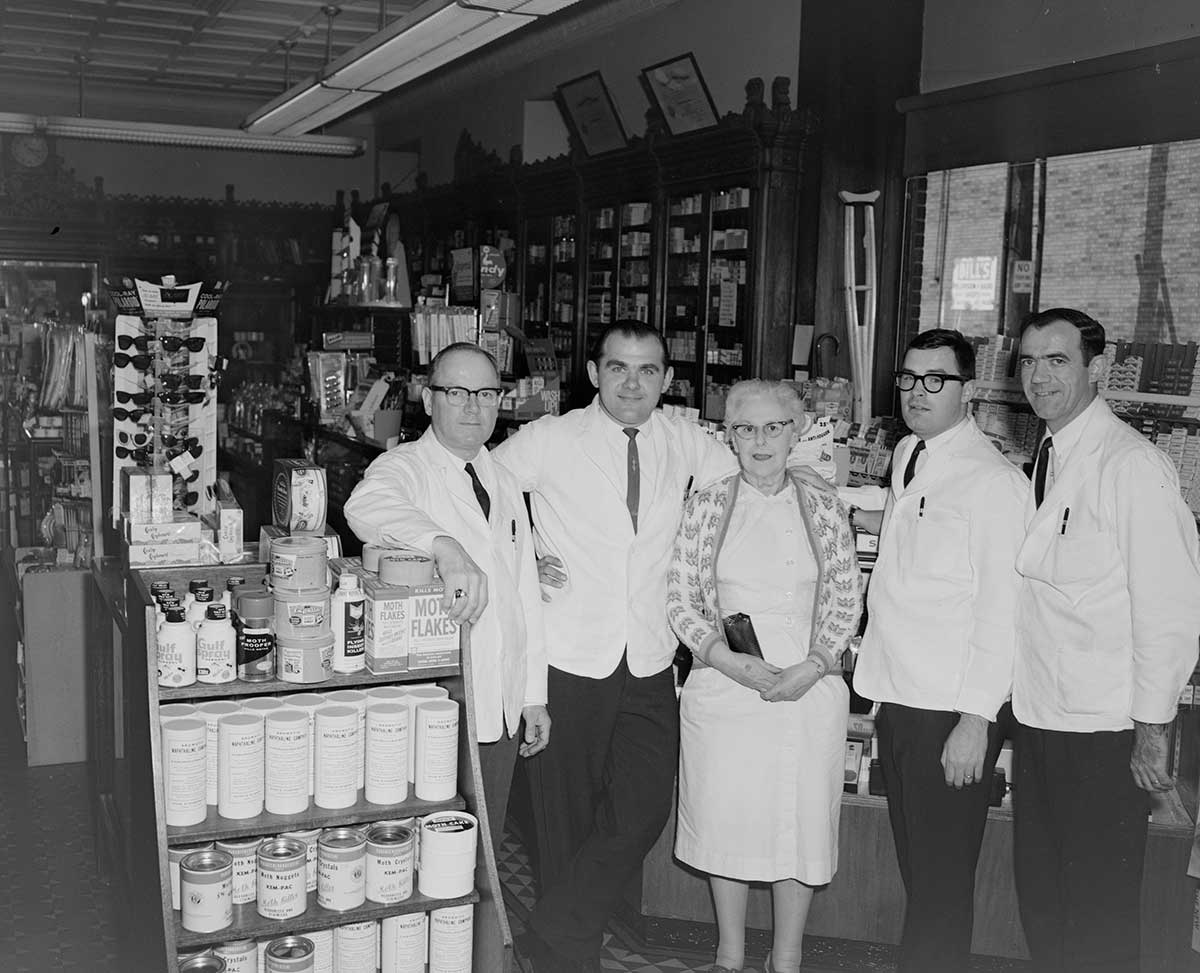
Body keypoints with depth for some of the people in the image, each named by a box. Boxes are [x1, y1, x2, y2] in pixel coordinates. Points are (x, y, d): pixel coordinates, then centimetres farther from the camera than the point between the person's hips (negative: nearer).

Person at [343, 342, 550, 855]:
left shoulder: (503, 481, 12)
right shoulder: (403, 468, -7)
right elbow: (366, 506, -32)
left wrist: (534, 696, 13)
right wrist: (446, 547, -49)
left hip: (502, 710, 6)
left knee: (486, 850, 16)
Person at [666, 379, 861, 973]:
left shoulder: (824, 512, 4)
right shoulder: (705, 507, 2)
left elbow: (846, 602, 3)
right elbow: (681, 600, 0)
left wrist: (810, 669, -10)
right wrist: (729, 660, -13)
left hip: (807, 690, 1)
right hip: (723, 686, 0)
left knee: (802, 820, 5)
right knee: (726, 818, 7)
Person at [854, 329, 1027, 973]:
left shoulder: (992, 479, -14)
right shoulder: (907, 455, 11)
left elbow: (1002, 610, -17)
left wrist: (976, 719, -18)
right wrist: (883, 689, 12)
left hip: (951, 714, -8)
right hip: (897, 698, 8)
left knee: (942, 879, 5)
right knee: (914, 866, 20)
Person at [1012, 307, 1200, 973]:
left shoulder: (1133, 467, -15)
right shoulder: (1046, 461, 9)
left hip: (1104, 730, -7)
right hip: (1039, 716, 8)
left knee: (1099, 914, 7)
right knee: (1039, 894, 19)